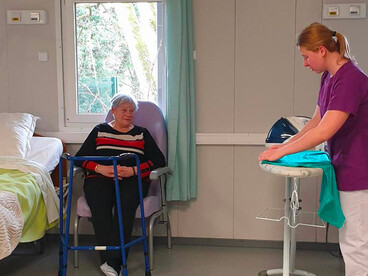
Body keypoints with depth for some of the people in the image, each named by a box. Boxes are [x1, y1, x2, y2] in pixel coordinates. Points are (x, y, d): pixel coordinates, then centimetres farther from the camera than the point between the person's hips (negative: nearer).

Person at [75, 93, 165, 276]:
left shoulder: (141, 134, 19)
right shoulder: (99, 131, 21)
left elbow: (159, 160, 6)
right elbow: (79, 158, 11)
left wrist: (132, 170, -9)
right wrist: (100, 168, -8)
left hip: (132, 180, 0)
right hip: (100, 178, 1)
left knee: (126, 202, -35)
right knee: (99, 204, -34)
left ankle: (111, 261, -37)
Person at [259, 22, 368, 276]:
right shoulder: (329, 77, 6)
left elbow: (323, 132, -27)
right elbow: (316, 121, 17)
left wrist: (281, 152, -19)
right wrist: (286, 145, 12)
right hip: (345, 169, 9)